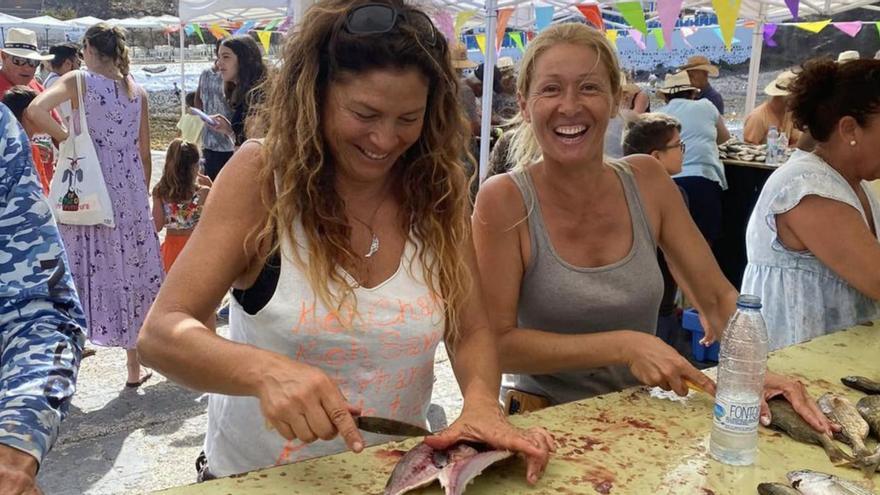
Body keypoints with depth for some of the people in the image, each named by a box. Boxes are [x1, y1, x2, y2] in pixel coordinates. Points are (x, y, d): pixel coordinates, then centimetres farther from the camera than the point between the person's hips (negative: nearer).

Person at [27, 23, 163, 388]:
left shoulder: (78, 80, -5)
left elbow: (35, 110, -23)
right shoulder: (138, 91, 6)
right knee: (131, 268, 10)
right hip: (130, 190, 3)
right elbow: (144, 152, 9)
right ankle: (134, 367, 20)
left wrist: (66, 139, -8)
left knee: (85, 269, 3)